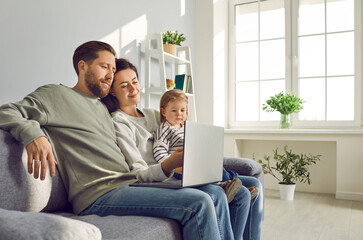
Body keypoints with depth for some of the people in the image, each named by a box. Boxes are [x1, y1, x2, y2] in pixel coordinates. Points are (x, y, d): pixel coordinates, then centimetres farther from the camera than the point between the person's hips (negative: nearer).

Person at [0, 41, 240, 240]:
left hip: (129, 183, 8)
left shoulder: (103, 108, 27)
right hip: (99, 195, -8)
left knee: (215, 193, -1)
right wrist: (33, 134, -27)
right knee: (198, 204, -22)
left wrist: (166, 166, 7)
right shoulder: (56, 95, 7)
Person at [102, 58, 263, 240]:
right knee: (215, 194, -34)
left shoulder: (152, 114, 19)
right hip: (158, 182, -8)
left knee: (251, 187, -2)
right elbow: (138, 174, -14)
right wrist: (169, 165, -34)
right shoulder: (118, 123, -5)